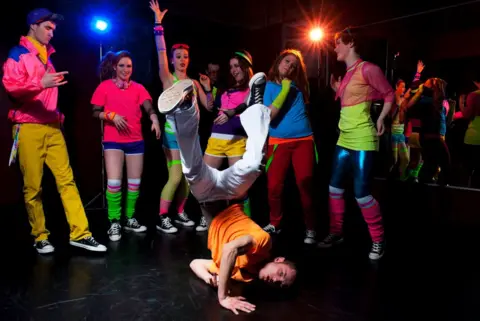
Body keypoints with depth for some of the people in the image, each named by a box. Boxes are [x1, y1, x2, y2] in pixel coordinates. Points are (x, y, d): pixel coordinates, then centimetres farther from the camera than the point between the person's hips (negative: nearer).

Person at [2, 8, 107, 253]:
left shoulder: (48, 55, 22)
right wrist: (40, 83, -25)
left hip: (52, 127, 6)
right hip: (29, 128, -6)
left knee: (66, 179, -3)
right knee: (32, 186, -2)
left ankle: (80, 233, -3)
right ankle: (40, 237, 10)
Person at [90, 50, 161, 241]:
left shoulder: (138, 88, 8)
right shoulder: (105, 86, 3)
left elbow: (148, 107, -7)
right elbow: (96, 113, 3)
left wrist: (155, 120, -27)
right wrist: (111, 115, -16)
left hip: (136, 141, 3)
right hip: (113, 141, -3)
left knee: (134, 182, 8)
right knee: (114, 182, -11)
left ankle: (130, 219, 24)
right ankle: (114, 222, 5)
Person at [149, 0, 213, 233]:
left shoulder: (194, 83, 11)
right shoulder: (168, 79, -1)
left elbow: (209, 107, 10)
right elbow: (161, 52, -13)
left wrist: (208, 88, -5)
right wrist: (158, 24, -17)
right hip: (174, 133, -5)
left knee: (187, 178, 9)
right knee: (175, 178, -10)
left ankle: (180, 213, 24)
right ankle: (162, 219, 1)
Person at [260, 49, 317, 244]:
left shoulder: (297, 84, 9)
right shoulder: (268, 86, 1)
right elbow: (267, 116, -11)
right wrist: (284, 91, -12)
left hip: (304, 140, 2)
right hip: (279, 142, -1)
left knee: (305, 185, -3)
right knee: (274, 186, 0)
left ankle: (310, 228, 9)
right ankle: (274, 224, 23)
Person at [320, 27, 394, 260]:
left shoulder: (367, 69, -10)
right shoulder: (347, 74, 16)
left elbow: (389, 95, -5)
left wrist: (380, 120, -11)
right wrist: (338, 90, 10)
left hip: (362, 140, -9)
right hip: (344, 139, 9)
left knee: (361, 193, -7)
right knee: (335, 187, 12)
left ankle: (378, 241, 12)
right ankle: (336, 232, 26)